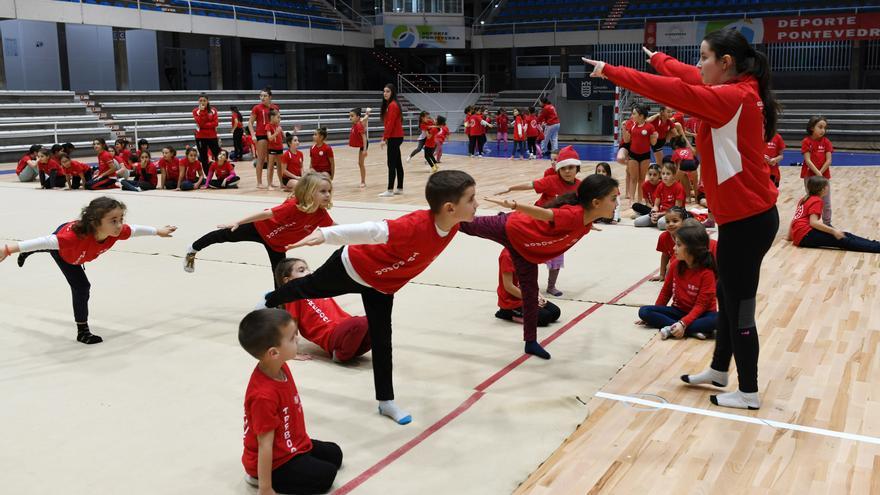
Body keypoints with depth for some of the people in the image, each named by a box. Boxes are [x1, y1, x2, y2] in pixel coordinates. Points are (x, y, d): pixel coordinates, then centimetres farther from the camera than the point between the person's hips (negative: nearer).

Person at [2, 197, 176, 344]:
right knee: (81, 287, -11)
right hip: (61, 248, -6)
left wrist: (158, 231, -3)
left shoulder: (118, 231, -39)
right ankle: (82, 331, 8)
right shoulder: (76, 236, -54)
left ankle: (27, 253, 75)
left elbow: (135, 229, -19)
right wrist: (10, 249, -60)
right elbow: (46, 241, -55)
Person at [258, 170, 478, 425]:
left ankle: (386, 401, 21)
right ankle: (270, 301, 56)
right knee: (310, 287, 24)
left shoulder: (452, 224, -20)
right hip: (353, 265, -5)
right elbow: (372, 231, -50)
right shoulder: (417, 225, -44)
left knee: (382, 340, 8)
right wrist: (325, 234, -54)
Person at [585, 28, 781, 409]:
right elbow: (692, 79, 22)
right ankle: (719, 370, 35)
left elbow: (675, 91, -24)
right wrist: (658, 59, 36)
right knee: (727, 296, 20)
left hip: (747, 218, -10)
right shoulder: (738, 92, 7)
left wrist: (610, 72, -18)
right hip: (747, 214, 10)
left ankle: (748, 392, 14)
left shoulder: (734, 97, -19)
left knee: (739, 304, 1)